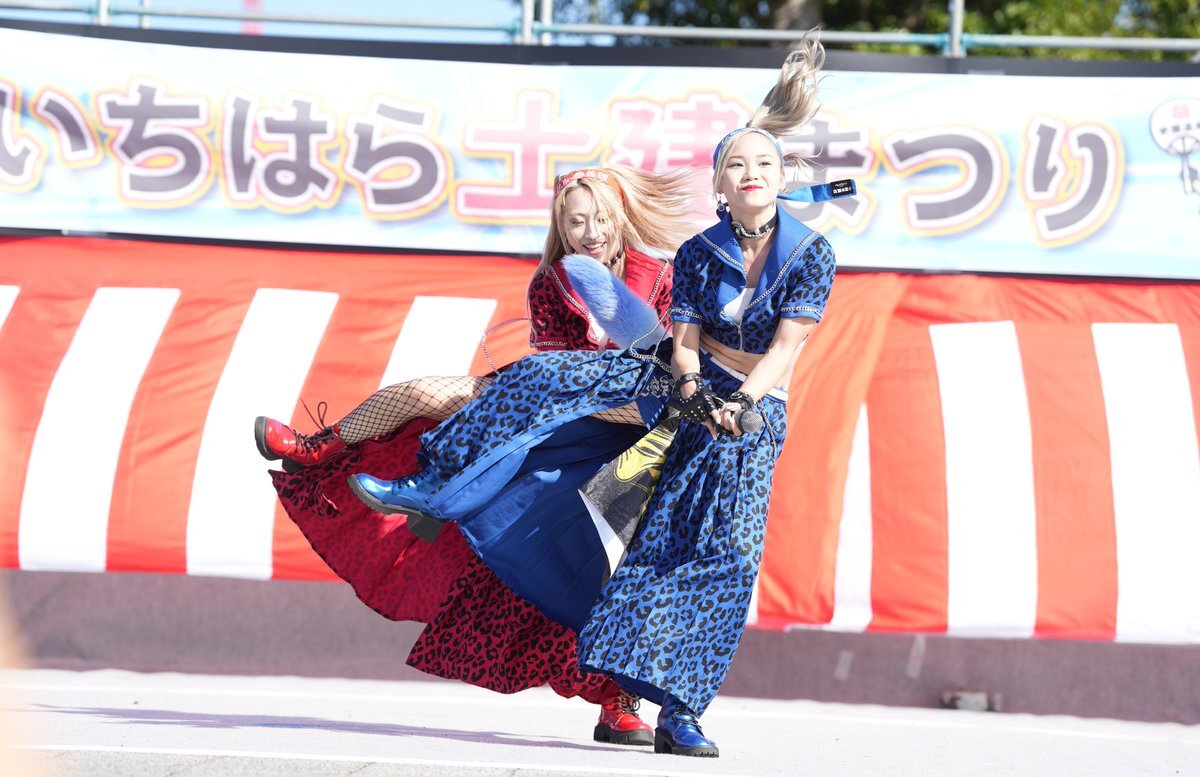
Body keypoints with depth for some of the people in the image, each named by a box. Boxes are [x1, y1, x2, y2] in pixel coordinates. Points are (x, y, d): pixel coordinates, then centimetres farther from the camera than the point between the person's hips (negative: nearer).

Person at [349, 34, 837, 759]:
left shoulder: (811, 254, -11)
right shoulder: (699, 254, -2)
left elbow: (786, 347, -16)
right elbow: (685, 343, -4)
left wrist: (736, 406, -30)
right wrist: (691, 393, -26)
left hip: (753, 410, -3)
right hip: (684, 385, 3)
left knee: (720, 552, -20)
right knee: (545, 382, -15)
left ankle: (678, 712, -19)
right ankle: (433, 490, -13)